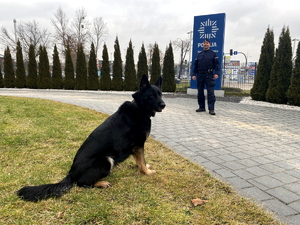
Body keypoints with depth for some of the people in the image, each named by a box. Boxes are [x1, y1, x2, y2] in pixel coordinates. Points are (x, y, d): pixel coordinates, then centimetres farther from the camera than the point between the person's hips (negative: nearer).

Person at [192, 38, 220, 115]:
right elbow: (195, 65, 16)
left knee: (210, 92, -9)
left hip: (209, 75, -4)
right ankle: (202, 107, 17)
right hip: (200, 75, 4)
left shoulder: (213, 54, 8)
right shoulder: (199, 54, 17)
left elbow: (217, 64, 1)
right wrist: (194, 74, 6)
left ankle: (211, 109, -9)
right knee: (200, 92, 7)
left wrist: (216, 73, -14)